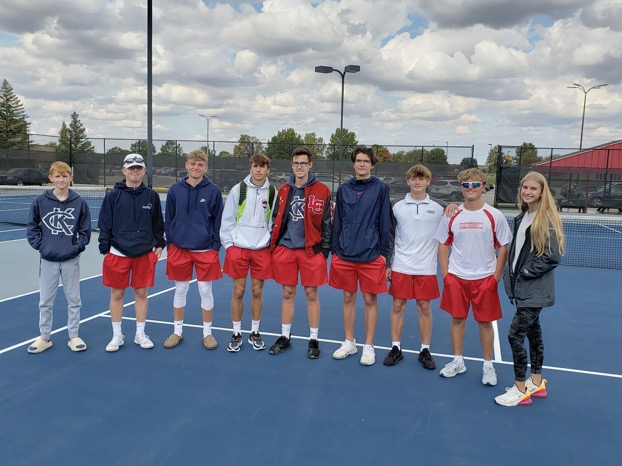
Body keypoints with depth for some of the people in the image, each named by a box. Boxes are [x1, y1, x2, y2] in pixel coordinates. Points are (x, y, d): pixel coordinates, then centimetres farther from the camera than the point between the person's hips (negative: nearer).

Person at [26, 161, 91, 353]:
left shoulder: (80, 202, -4)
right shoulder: (40, 201, -3)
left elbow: (85, 231, 2)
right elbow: (32, 227, 4)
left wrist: (77, 247, -9)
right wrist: (41, 246, -6)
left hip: (71, 260, 0)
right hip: (48, 260, 1)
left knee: (74, 300, 8)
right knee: (45, 301, 10)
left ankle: (74, 336, 21)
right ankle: (44, 337, 24)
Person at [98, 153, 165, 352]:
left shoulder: (151, 196, 4)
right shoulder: (113, 196, -1)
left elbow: (158, 224, 11)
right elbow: (105, 225, 1)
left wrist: (159, 244, 6)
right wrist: (105, 250, -2)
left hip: (144, 253, 1)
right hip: (118, 253, -1)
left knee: (141, 293, 8)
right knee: (117, 294, 6)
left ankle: (140, 334, 22)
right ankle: (117, 335, 21)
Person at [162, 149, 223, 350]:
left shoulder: (213, 191, -1)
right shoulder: (175, 190, 3)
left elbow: (218, 221, 1)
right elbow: (168, 219, 7)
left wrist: (216, 246, -3)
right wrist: (169, 243, 3)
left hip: (205, 249, -1)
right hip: (179, 248, 2)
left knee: (206, 291, 6)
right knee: (180, 290, 11)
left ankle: (207, 332, 20)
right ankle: (177, 331, 25)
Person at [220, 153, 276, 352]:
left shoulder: (273, 193, 3)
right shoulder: (238, 189, -1)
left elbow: (275, 222, 8)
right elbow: (227, 220, 1)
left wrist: (272, 244, 2)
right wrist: (228, 244, -2)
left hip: (262, 250, 1)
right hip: (238, 248, -1)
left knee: (257, 292, 8)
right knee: (238, 291, 4)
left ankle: (255, 333, 23)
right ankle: (236, 334, 18)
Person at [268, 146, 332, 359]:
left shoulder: (322, 191, -2)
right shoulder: (283, 190, 8)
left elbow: (327, 223, -1)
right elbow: (276, 220, 13)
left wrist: (325, 249, -6)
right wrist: (273, 246, 8)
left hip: (311, 249, -3)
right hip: (285, 248, 3)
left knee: (311, 294, 5)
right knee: (288, 293, 10)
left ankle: (313, 340, 18)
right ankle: (285, 337, 24)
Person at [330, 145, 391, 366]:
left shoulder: (381, 188, -2)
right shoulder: (343, 189, 7)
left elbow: (385, 223, -2)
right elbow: (338, 222, 10)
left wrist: (384, 252, -5)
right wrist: (335, 250, 9)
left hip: (371, 256, -3)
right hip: (345, 255, 3)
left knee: (370, 300, 6)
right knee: (348, 298, 12)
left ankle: (369, 346, 19)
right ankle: (349, 343, 26)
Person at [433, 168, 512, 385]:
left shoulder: (494, 216, -5)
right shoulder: (451, 215, 0)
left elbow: (503, 248, -1)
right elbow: (443, 245, 7)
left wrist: (496, 277, -7)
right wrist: (445, 274, 0)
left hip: (485, 278, -2)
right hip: (456, 277, 2)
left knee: (485, 322, 6)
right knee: (457, 319, 10)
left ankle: (488, 365, 22)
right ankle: (458, 361, 26)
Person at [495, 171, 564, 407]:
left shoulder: (547, 220, -15)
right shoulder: (521, 218, 9)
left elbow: (553, 256, -18)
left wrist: (526, 273, -14)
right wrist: (511, 274, 5)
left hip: (534, 291, -8)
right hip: (522, 288, 8)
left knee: (515, 334, -8)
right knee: (533, 331, 17)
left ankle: (520, 391, 6)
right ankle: (536, 383, 30)